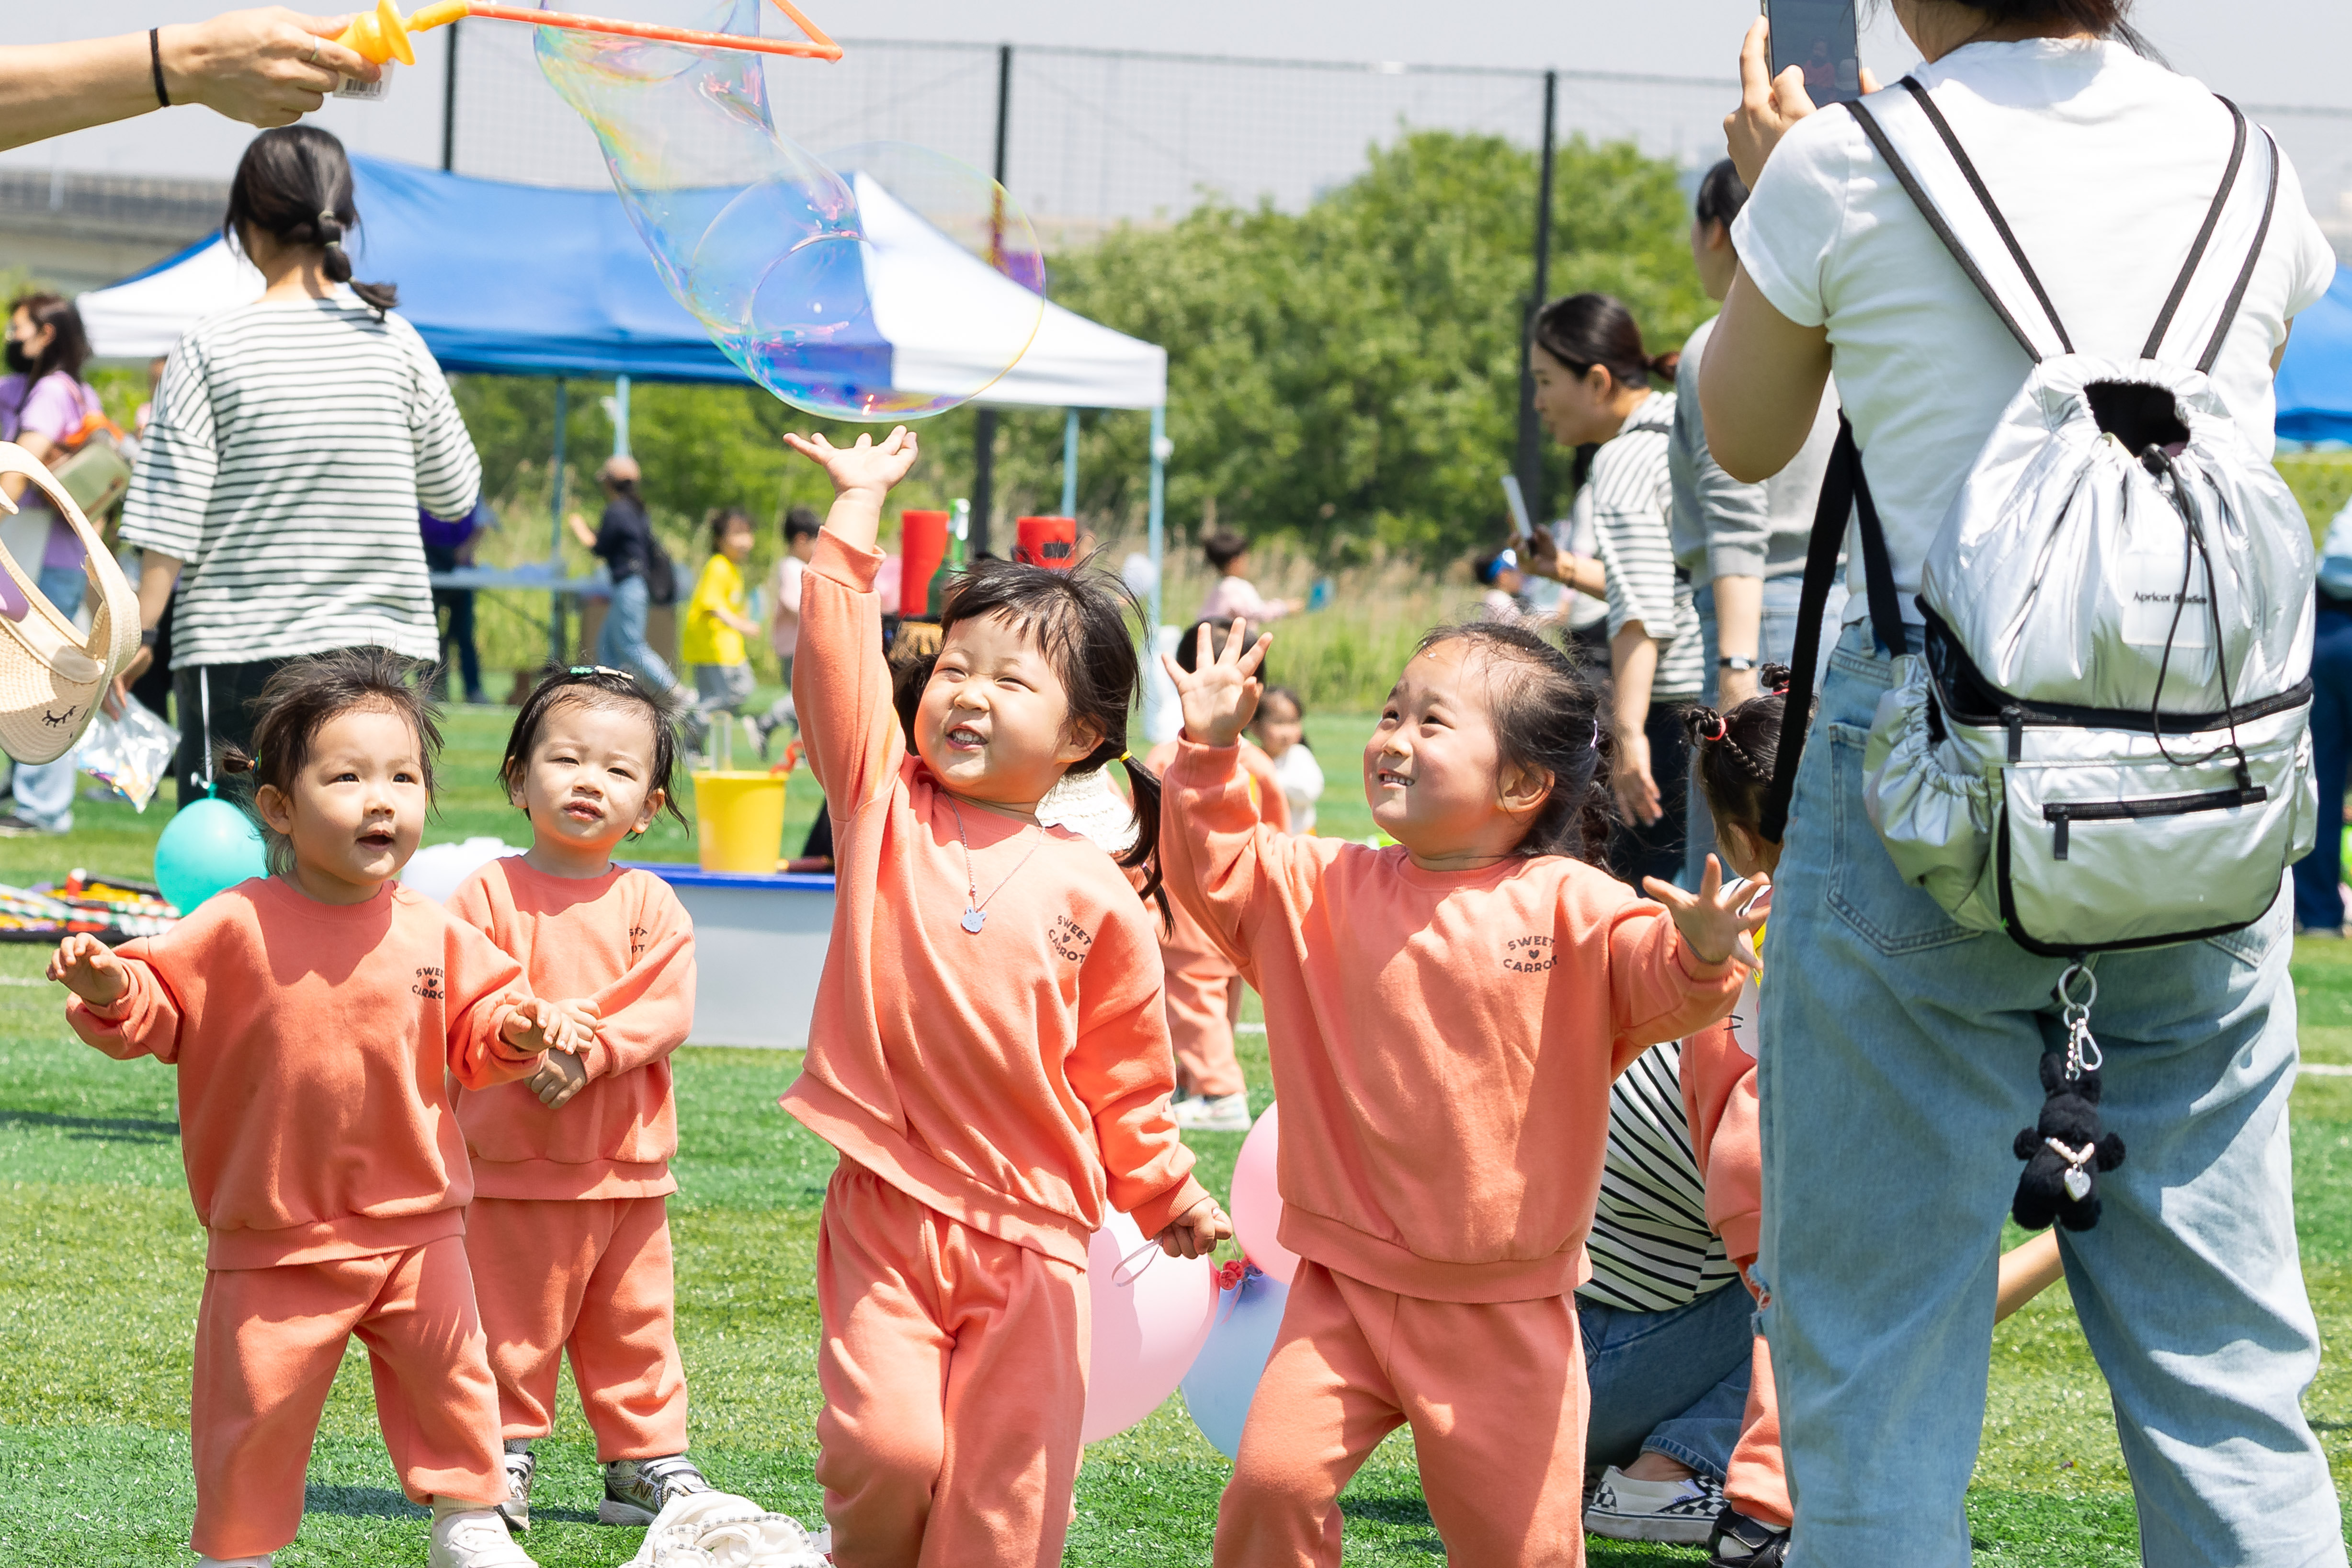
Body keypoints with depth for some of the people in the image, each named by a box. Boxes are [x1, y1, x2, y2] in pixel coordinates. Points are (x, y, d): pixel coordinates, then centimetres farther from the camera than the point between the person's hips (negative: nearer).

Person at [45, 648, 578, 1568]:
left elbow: (471, 1036, 10)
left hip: (414, 1227, 3)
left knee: (448, 1378, 8)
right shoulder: (237, 929, -11)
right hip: (275, 1237, -3)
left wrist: (516, 1031, -11)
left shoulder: (432, 936, 0)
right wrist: (109, 991, -26)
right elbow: (159, 1007, -6)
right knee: (255, 1402, 1)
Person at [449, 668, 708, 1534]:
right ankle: (503, 1459, 14)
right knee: (509, 1324, 2)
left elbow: (668, 1008, -7)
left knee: (634, 1325, 10)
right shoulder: (488, 894, -3)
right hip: (510, 1164, -3)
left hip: (627, 1165, 3)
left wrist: (592, 1050, -20)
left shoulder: (650, 906, 4)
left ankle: (647, 1461, 21)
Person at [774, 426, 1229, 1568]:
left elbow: (1123, 1073, 12)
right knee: (885, 1448, -14)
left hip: (1031, 1230, 0)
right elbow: (834, 656, -6)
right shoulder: (884, 807, 3)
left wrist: (1168, 1198, 18)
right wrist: (858, 508, -5)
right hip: (887, 1210, 0)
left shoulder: (1092, 894, 1)